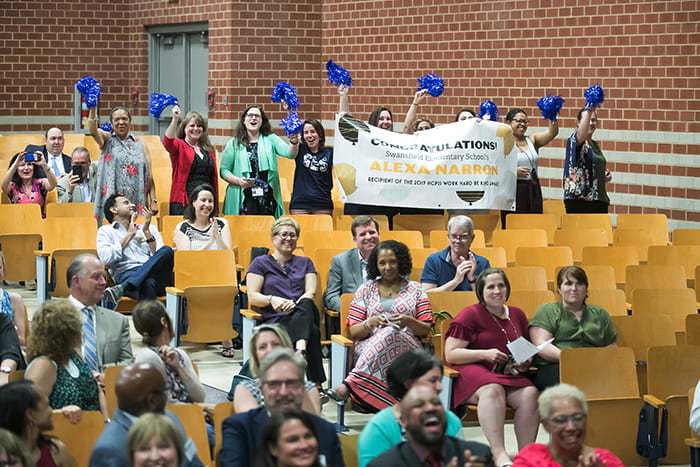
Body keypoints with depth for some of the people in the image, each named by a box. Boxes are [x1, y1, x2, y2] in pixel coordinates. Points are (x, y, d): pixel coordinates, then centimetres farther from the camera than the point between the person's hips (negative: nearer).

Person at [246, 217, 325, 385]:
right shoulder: (261, 263, 17)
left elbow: (311, 293, 9)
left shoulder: (305, 263, 25)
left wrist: (296, 304, -15)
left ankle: (301, 349, -61)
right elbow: (252, 297, 6)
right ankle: (316, 383, -46)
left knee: (306, 304, -38)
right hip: (275, 319, -2)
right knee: (313, 332, -37)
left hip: (303, 316, 2)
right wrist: (272, 300, -17)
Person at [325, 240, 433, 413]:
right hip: (368, 347, 0)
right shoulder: (366, 290, 19)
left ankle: (349, 386, -50)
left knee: (390, 333, -38)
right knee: (388, 331, -37)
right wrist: (370, 323, -10)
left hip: (406, 347, 0)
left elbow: (425, 330, 12)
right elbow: (353, 332, 12)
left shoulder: (415, 290, 18)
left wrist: (409, 322, -11)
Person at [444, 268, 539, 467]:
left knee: (530, 393, -28)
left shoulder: (517, 315, 19)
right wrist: (485, 354, -12)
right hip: (473, 372, -5)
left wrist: (525, 363, 6)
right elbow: (450, 354, -3)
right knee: (493, 390, -39)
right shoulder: (470, 315, 3)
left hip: (509, 375, 5)